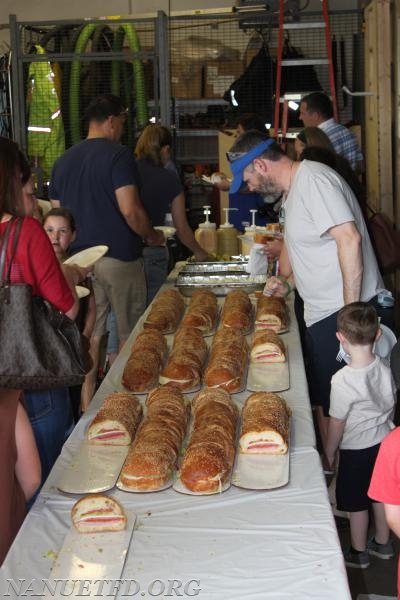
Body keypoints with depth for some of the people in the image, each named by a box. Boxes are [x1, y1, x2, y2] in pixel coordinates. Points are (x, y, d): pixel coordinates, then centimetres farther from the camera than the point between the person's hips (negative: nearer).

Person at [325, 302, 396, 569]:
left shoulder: (343, 381, -29)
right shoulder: (384, 367, -12)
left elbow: (337, 423, -18)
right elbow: (391, 404, 3)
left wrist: (330, 452, -3)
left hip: (357, 449, -6)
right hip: (384, 441, 6)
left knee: (357, 503, 14)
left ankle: (359, 554, 33)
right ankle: (383, 543, 43)